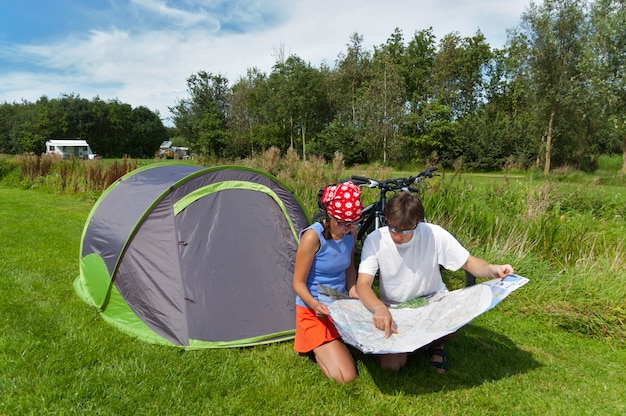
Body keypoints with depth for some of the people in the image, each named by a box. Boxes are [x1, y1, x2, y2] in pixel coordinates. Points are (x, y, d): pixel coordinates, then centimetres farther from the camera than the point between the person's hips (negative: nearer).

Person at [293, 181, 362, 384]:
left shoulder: (351, 233, -6)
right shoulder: (312, 236, -25)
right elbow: (298, 283, -18)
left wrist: (352, 290, -5)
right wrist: (315, 304, -36)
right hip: (314, 311, -6)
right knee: (346, 377, -14)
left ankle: (334, 344, 19)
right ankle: (315, 347, 12)